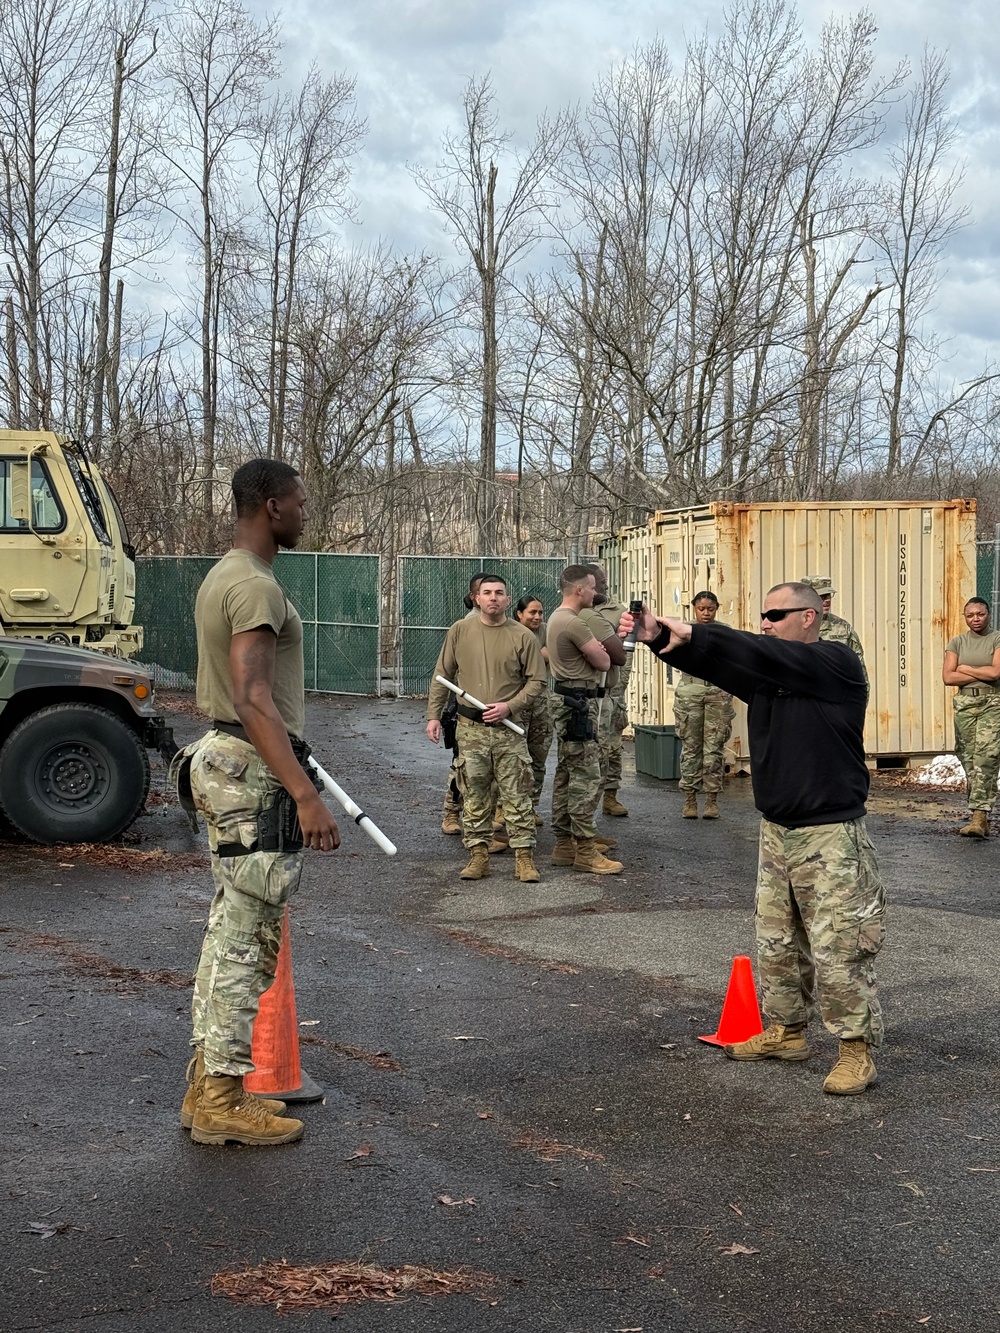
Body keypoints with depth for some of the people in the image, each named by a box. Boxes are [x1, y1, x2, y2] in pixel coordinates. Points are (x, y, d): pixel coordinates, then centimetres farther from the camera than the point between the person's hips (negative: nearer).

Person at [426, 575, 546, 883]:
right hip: (470, 728, 2)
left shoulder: (523, 637, -1)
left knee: (517, 796, 0)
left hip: (509, 729, -2)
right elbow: (442, 675, 9)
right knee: (474, 796, 6)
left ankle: (524, 858, 5)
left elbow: (536, 681, 2)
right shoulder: (460, 631, 4)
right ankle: (478, 855, 14)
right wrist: (433, 715, 4)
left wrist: (510, 706, -11)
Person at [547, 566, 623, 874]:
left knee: (567, 774, 14)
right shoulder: (573, 623, -19)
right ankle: (585, 851, -7)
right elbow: (603, 662, -12)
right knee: (586, 777, -9)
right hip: (578, 704, -11)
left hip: (566, 701, 11)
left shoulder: (558, 617, 15)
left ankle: (564, 844, 19)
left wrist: (595, 649, 1)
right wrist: (600, 650, 9)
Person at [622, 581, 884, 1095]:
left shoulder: (837, 663, -10)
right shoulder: (767, 671, 12)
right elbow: (715, 663, -1)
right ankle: (785, 1031, 28)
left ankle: (857, 1050, 4)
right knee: (776, 940, 14)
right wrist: (660, 639, -20)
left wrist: (694, 634, -27)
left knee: (838, 947, -6)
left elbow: (770, 656, -25)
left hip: (831, 835, -8)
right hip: (777, 829, 8)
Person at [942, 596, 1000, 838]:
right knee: (968, 760, 2)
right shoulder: (957, 642, 10)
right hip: (964, 703, 3)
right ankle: (980, 818, 9)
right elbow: (948, 677, 0)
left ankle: (979, 816, -21)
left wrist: (965, 668, -2)